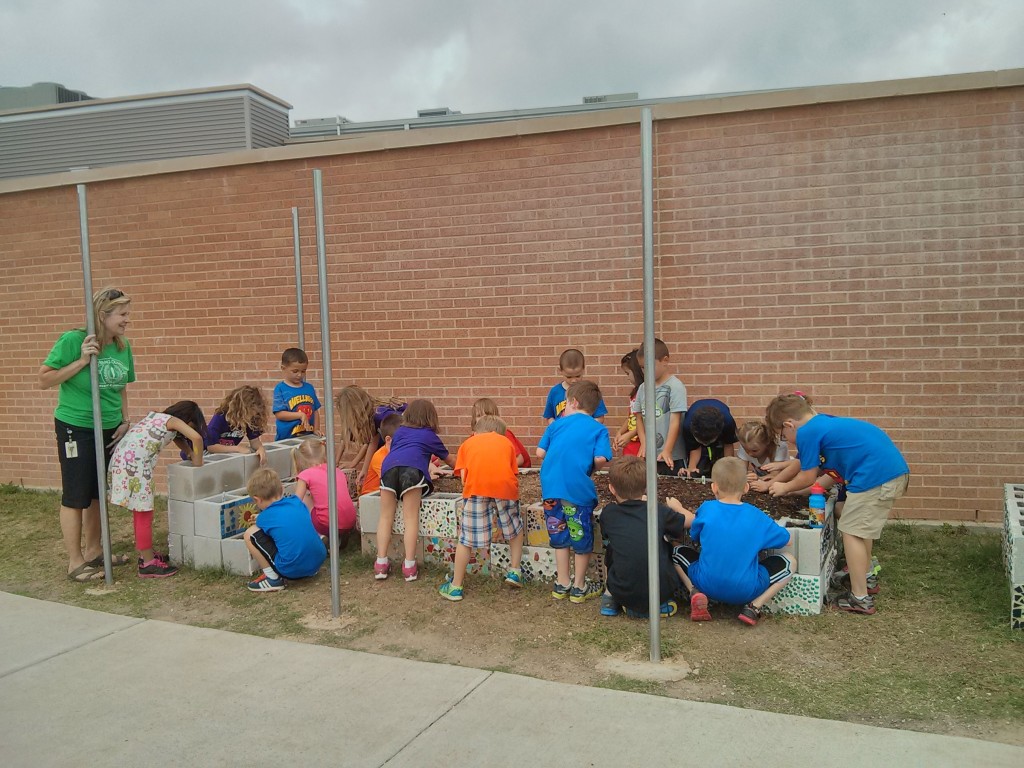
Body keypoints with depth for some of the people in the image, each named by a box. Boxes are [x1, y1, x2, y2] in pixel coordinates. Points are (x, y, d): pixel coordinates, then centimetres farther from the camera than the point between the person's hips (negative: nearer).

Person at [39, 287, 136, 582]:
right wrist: (82, 361, -23)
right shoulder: (73, 340, -17)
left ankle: (93, 550, 30)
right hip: (76, 429, -6)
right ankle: (75, 563, 12)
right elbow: (44, 380, -15)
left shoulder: (123, 347, 0)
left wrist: (125, 421, 4)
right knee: (75, 496, 2)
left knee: (98, 493, 16)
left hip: (109, 430, 6)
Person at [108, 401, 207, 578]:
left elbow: (179, 440, 36)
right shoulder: (173, 420, 0)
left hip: (121, 459, 9)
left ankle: (145, 554, 29)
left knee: (139, 512, 19)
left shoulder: (157, 416, 25)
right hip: (134, 464, -9)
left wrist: (192, 456, 23)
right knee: (144, 514, -3)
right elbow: (196, 437, -16)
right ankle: (148, 563, 2)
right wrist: (198, 465, -6)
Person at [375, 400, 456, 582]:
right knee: (411, 518, -3)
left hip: (389, 466, 3)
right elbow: (449, 460, 43)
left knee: (386, 517, 7)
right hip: (412, 469, -3)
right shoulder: (430, 435, 30)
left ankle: (381, 563, 4)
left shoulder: (399, 431, 35)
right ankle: (409, 566, -7)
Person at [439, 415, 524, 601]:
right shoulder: (507, 442, 31)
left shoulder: (467, 443, 29)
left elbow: (463, 479, 17)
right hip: (505, 485, 1)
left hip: (476, 486, -1)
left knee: (466, 538, 8)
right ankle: (514, 572, 29)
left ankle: (456, 587, 16)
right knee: (516, 528, 27)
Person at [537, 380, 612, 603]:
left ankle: (562, 585, 28)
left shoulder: (557, 424, 12)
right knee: (581, 538, 13)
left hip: (551, 486, 3)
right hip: (579, 490, -3)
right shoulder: (598, 429, 3)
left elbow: (540, 452, 6)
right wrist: (589, 469, 9)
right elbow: (600, 459, -11)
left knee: (560, 535, 19)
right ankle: (579, 587, 24)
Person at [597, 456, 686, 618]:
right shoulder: (660, 511, 0)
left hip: (624, 593, 0)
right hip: (662, 591, 0)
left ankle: (610, 597, 21)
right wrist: (677, 509, 38)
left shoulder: (608, 514, 1)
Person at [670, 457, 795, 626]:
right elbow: (787, 541, 11)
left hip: (708, 585, 1)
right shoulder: (757, 517, -3)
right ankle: (754, 606, 0)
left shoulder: (707, 509, -4)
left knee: (678, 552, 24)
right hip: (746, 591, 0)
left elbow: (695, 537, 12)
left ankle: (696, 593, -2)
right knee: (789, 563, 17)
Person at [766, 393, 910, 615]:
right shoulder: (822, 422, 18)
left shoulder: (807, 432, -10)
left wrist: (784, 487, 16)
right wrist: (772, 483, 32)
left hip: (875, 476, -10)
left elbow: (808, 477, -1)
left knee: (851, 531, 0)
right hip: (896, 470, 10)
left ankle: (860, 599, 6)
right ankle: (866, 577, 41)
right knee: (862, 527, 25)